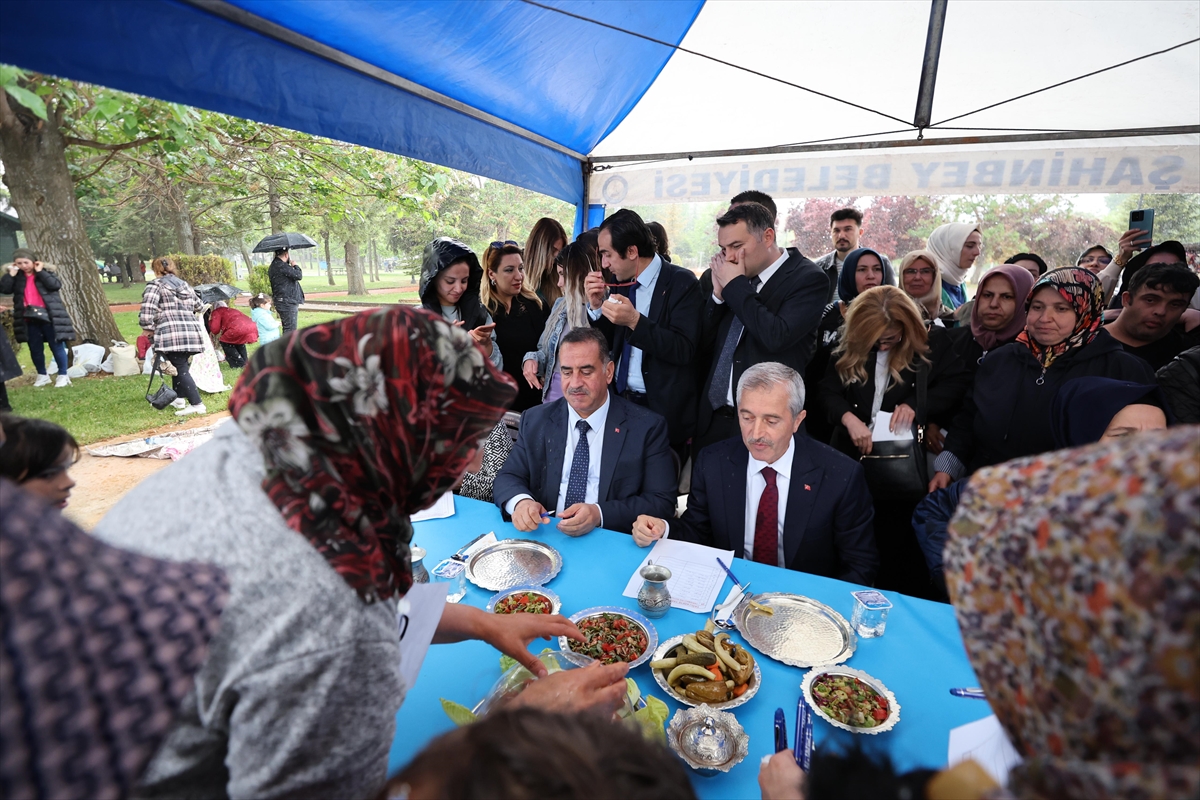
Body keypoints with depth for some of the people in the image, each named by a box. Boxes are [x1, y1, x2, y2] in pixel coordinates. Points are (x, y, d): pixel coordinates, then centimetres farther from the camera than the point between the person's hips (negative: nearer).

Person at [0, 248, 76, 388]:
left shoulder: (46, 272, 2)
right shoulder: (17, 276, 11)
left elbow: (56, 285, -16)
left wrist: (40, 272, -12)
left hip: (48, 316, -4)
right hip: (29, 319, 4)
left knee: (56, 346, -1)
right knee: (35, 349, 10)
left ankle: (62, 375, 5)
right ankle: (42, 375, 22)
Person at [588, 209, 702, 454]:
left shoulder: (681, 283, -12)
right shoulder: (623, 282, 6)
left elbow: (684, 350, -19)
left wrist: (635, 321, -29)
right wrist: (597, 306, -6)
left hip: (662, 410, -5)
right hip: (619, 402, 6)